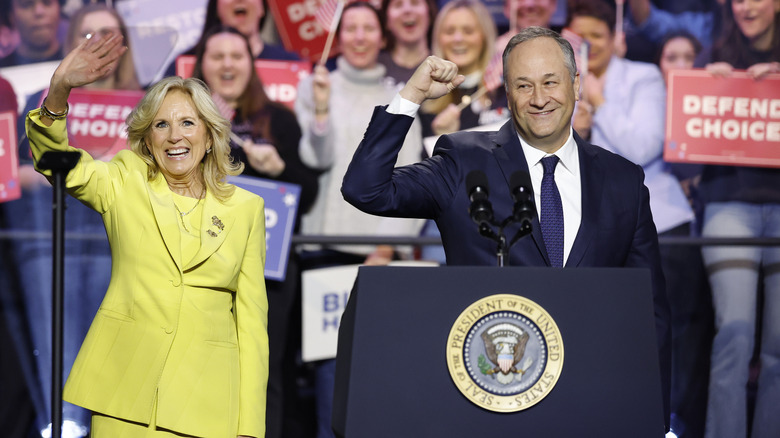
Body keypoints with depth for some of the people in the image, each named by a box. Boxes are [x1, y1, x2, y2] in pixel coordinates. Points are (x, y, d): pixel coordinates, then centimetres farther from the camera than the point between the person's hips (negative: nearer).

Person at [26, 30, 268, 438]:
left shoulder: (245, 208, 10)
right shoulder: (125, 185, 10)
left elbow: (251, 316, 8)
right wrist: (59, 90, -24)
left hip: (204, 397, 0)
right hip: (125, 386, 0)